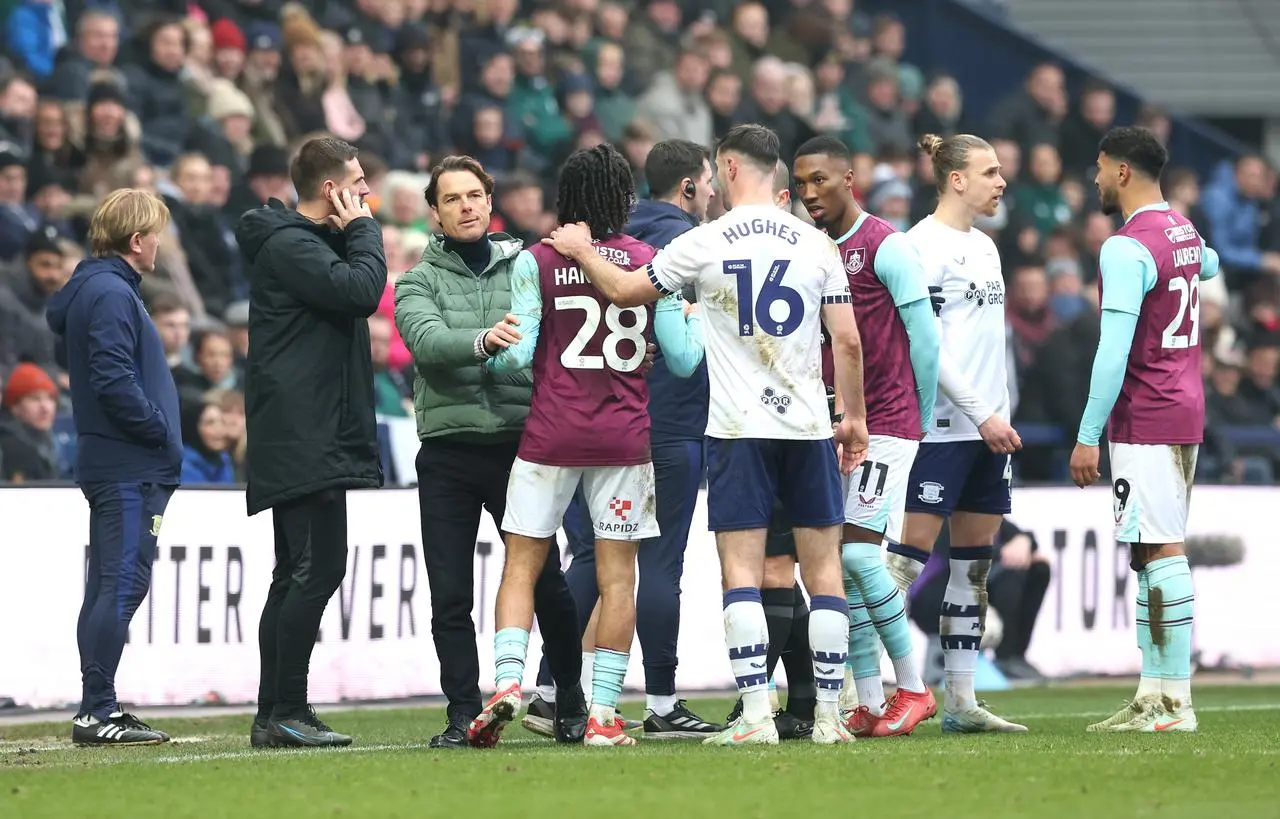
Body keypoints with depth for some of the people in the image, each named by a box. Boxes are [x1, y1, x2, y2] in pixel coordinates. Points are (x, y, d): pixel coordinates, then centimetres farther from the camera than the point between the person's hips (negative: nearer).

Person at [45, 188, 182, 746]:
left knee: (107, 588, 12)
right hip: (130, 468, -10)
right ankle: (98, 712, -12)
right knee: (123, 585, -11)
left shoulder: (85, 291, 17)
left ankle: (96, 710, 15)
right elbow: (115, 382, -22)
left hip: (106, 464, 10)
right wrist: (163, 433, -12)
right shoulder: (111, 295, -14)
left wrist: (161, 434, 12)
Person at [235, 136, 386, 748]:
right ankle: (287, 713, -13)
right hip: (303, 440, -11)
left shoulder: (308, 242, 21)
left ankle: (273, 717, 12)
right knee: (317, 569, -13)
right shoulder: (289, 245, -11)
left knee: (297, 575, 10)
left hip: (308, 440, 11)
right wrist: (363, 231, -9)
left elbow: (357, 299, 22)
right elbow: (360, 291, -20)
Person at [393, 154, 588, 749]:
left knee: (546, 583, 0)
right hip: (448, 450, 0)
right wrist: (482, 341, -33)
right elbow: (426, 341, -14)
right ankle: (464, 713, 5)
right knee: (450, 596, -1)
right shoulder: (420, 282, 6)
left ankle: (570, 701, 18)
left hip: (518, 444, 0)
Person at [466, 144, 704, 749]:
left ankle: (508, 678, -12)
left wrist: (490, 350, 14)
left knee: (521, 563, 7)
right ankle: (603, 713, 2)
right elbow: (683, 359, 3)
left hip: (551, 435, -1)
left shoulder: (537, 263, -3)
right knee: (617, 574, 4)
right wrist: (695, 322, 23)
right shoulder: (651, 263, 1)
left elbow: (517, 355, -7)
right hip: (625, 436, 1)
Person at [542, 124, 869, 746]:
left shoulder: (705, 243, -4)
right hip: (809, 426, 3)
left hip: (737, 429, -3)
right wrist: (855, 417, 16)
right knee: (824, 570, 7)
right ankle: (828, 715, 6)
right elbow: (848, 341, 5)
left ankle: (756, 716, -10)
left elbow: (625, 291, 5)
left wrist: (581, 251, 23)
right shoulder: (816, 244, 3)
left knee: (741, 571, -2)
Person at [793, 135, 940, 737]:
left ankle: (912, 688, -3)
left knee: (859, 552, -14)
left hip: (887, 425, -7)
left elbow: (925, 337, -7)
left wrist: (924, 418, 0)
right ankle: (869, 705, 9)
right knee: (840, 565, 4)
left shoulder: (886, 246, -9)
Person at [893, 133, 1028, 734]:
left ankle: (959, 700, 10)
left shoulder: (985, 247, 17)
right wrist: (982, 413, -17)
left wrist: (1001, 417, 16)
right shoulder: (924, 245, -10)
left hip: (987, 430, 9)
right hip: (941, 428, -9)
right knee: (912, 552, -11)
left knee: (974, 561, 7)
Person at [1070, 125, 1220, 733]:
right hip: (1185, 413, 9)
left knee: (1160, 552, -9)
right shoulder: (1185, 232, 12)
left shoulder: (1127, 250, -16)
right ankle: (1154, 694, 12)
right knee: (1154, 554, 11)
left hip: (1144, 422, -9)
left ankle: (1174, 701, -11)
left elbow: (1115, 350, -19)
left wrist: (1088, 436, -16)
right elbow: (1209, 266, 38)